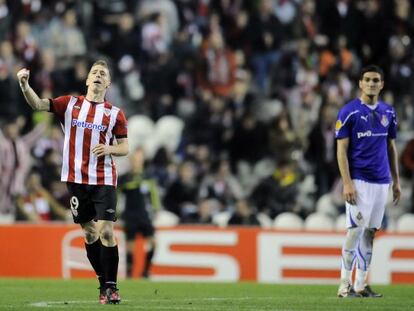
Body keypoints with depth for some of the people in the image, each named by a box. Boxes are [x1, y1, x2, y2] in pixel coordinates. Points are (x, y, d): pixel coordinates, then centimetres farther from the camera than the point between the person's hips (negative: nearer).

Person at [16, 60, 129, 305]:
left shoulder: (115, 113, 3)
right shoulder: (70, 104, 5)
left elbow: (124, 147, 6)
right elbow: (38, 104, -6)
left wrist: (109, 148, -16)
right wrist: (25, 85, -24)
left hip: (104, 180, -2)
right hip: (77, 179, 2)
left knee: (106, 232, -13)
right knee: (89, 232, 7)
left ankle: (111, 287, -6)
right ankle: (104, 283, 19)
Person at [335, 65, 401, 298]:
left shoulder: (388, 112, 11)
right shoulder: (349, 112, -5)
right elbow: (342, 150, -7)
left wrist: (396, 181, 14)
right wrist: (347, 183, -15)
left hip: (382, 182, 5)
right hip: (359, 181, -5)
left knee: (370, 233, 7)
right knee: (356, 230, -12)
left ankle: (361, 285, 11)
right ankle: (345, 285, -9)